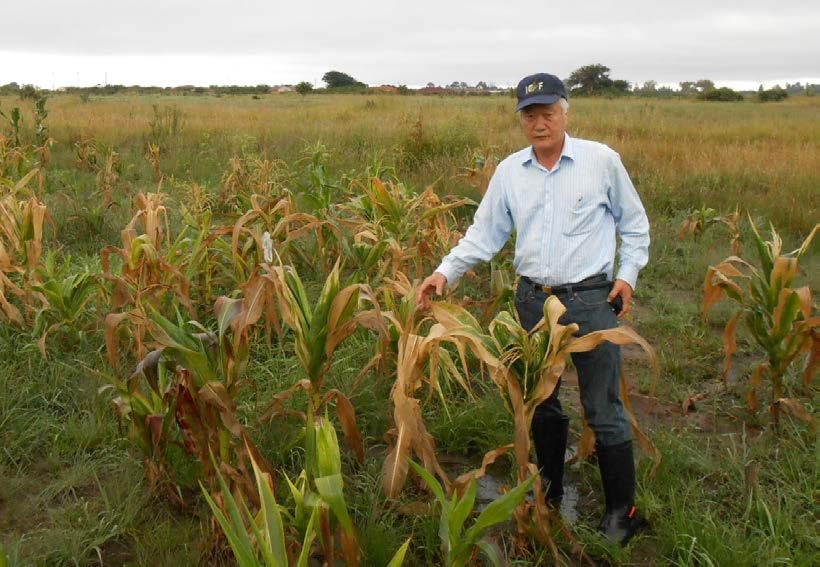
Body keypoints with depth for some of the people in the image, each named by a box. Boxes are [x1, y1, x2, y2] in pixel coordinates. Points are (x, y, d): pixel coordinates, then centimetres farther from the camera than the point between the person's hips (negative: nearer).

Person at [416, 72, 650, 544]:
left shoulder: (602, 160, -3)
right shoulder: (509, 171, 4)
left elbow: (634, 225, 7)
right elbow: (484, 234, 7)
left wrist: (628, 275, -4)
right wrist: (446, 272, -5)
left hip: (591, 299, -3)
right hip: (533, 300, 4)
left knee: (604, 411, 1)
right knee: (542, 403, 16)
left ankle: (622, 509, 16)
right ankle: (549, 492, 35)